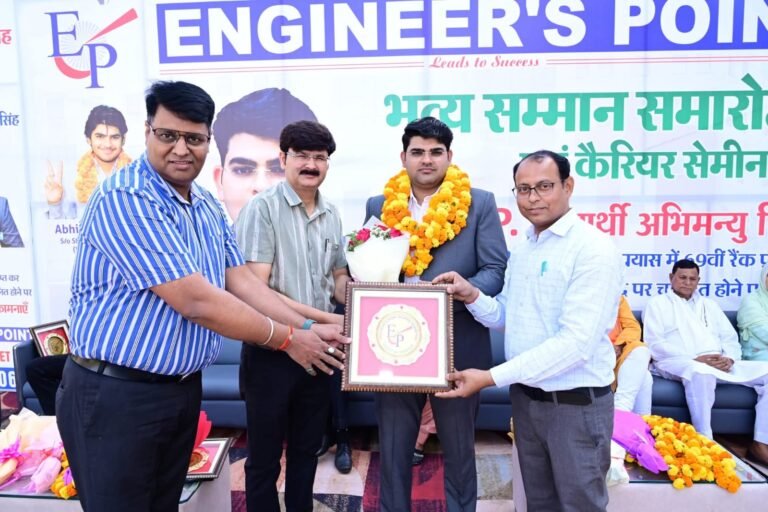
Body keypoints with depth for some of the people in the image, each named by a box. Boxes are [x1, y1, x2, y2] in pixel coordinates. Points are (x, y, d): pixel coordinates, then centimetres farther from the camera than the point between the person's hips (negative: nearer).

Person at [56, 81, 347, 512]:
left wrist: (306, 327, -5)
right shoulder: (125, 199, -22)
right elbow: (196, 301, -26)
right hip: (115, 395, -7)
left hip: (183, 389, 8)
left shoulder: (208, 207, 7)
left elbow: (241, 280, 5)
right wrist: (287, 338, -17)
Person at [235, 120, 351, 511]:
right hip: (271, 350, -5)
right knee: (264, 458, 12)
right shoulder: (262, 208, -12)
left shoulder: (331, 215, 6)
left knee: (306, 450, 21)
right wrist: (326, 318, -21)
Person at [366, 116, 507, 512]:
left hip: (457, 348, -2)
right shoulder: (380, 206, 6)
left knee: (459, 451, 16)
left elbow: (496, 269, -5)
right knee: (393, 450, 16)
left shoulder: (479, 204, -1)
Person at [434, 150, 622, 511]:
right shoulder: (520, 251, 7)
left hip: (576, 403, -6)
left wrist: (491, 377, -26)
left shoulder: (593, 249, -18)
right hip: (525, 397, 7)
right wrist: (472, 297, -11)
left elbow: (577, 343, -26)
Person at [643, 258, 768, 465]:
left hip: (720, 364, 6)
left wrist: (729, 358, -6)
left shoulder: (709, 304, 27)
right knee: (700, 372, -40)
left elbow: (731, 338, 19)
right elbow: (654, 344, -4)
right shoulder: (657, 303, 10)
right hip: (678, 363, -6)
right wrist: (695, 359, -15)